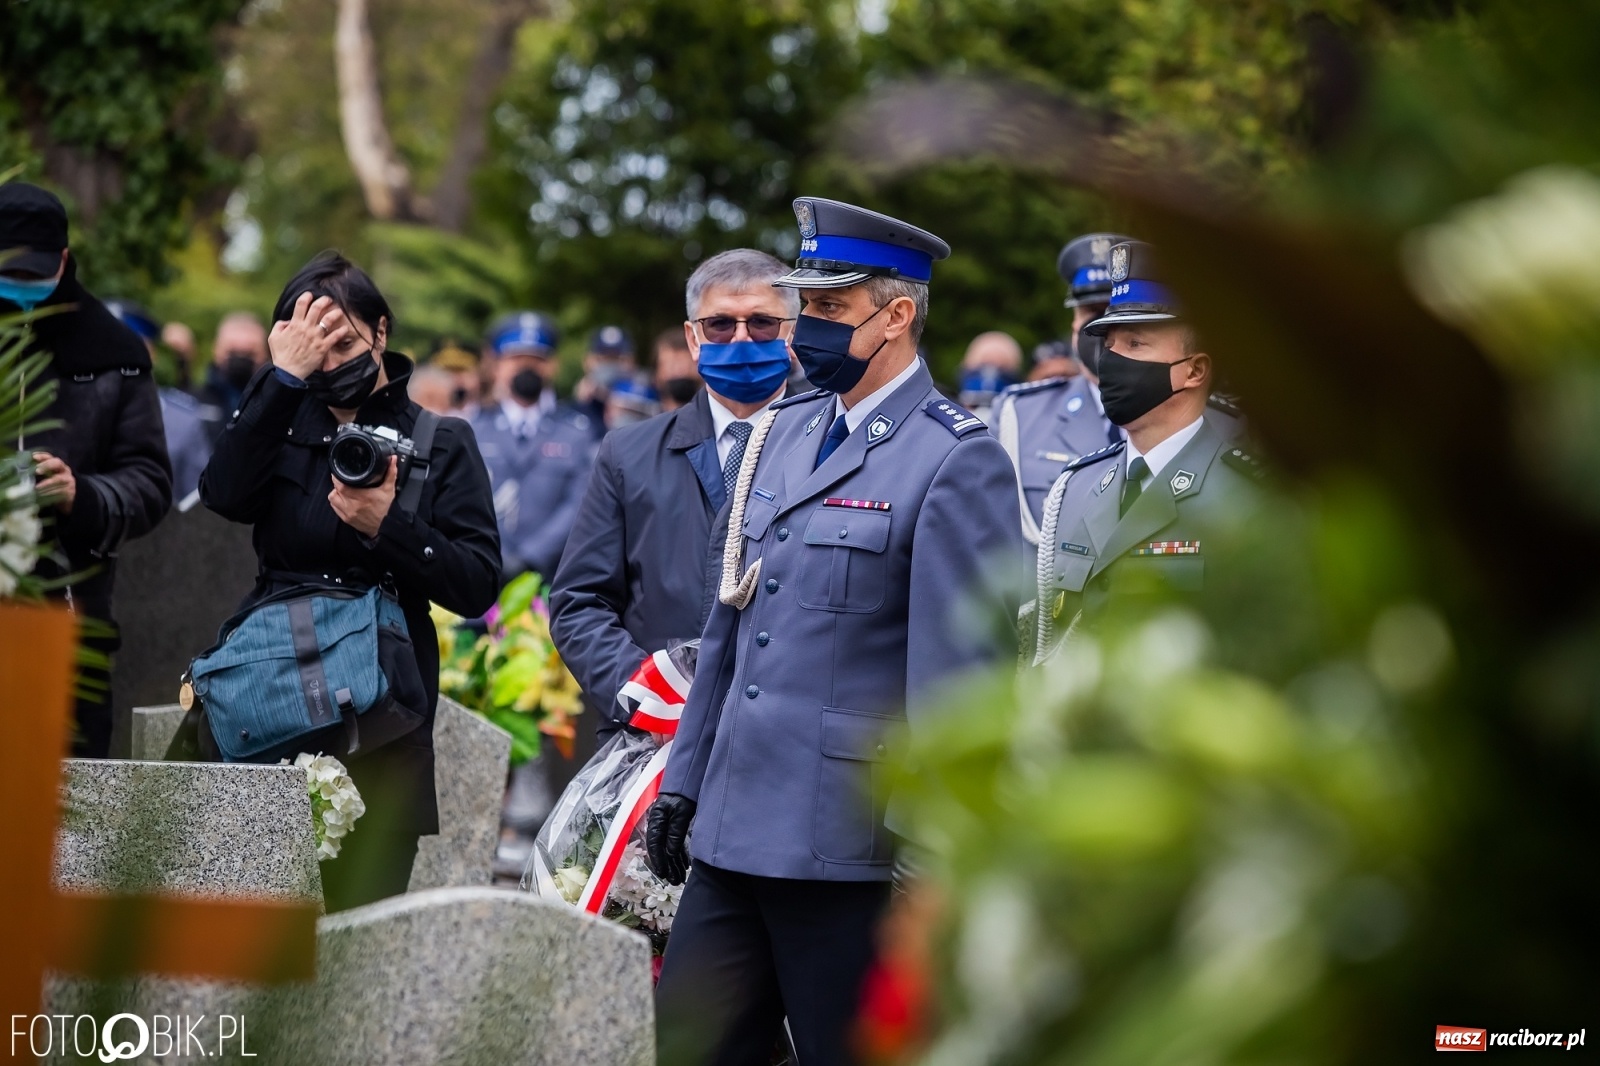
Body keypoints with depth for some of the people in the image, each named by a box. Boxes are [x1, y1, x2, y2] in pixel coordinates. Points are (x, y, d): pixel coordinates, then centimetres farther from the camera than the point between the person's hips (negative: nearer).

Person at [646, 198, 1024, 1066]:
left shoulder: (957, 460, -10)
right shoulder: (782, 433, 14)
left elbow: (960, 668, -14)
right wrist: (685, 780, 18)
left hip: (850, 847, -7)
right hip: (735, 831, 7)